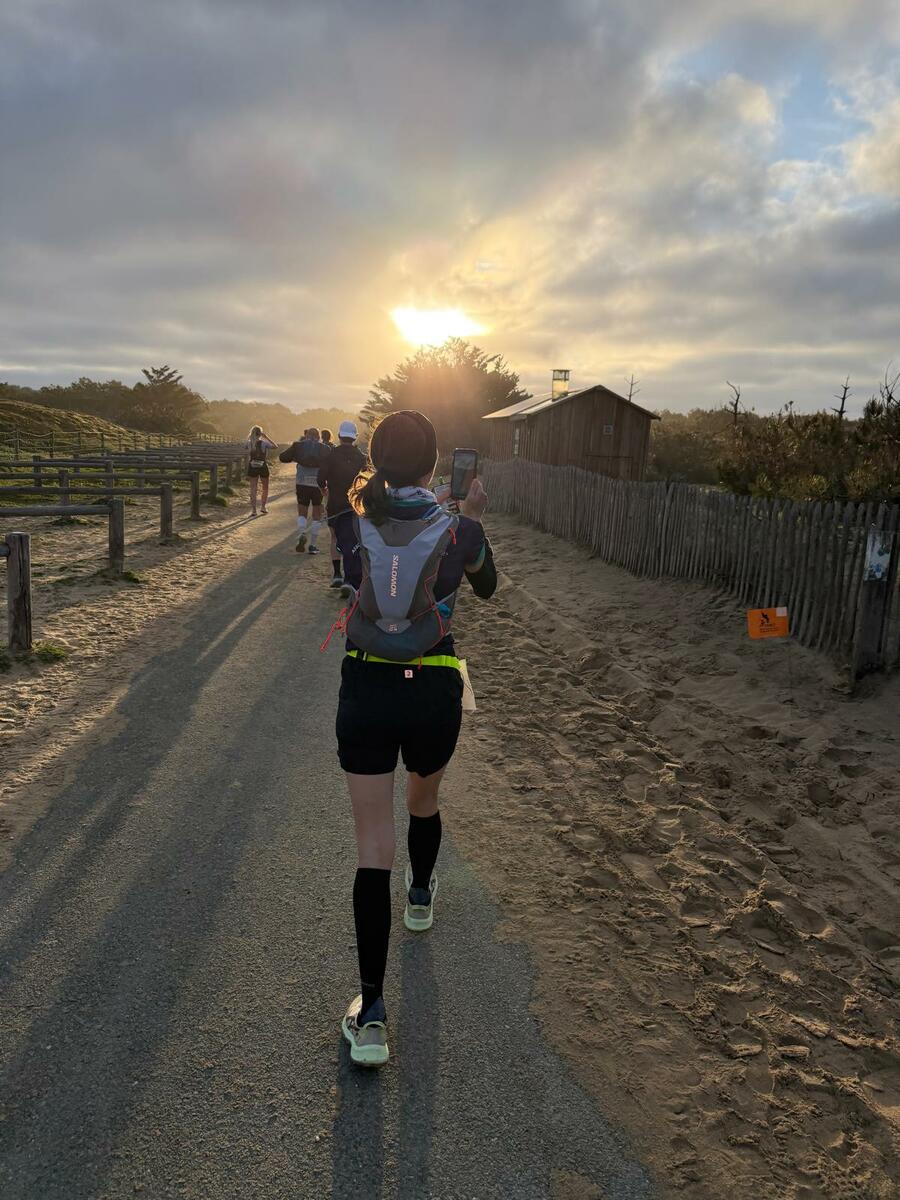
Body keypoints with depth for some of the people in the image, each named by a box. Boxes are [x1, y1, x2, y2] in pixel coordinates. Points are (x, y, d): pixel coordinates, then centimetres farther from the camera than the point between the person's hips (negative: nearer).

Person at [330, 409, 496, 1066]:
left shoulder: (352, 525, -7)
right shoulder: (461, 532, -10)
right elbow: (488, 587, 11)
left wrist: (369, 487, 22)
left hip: (364, 692, 0)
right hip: (435, 696, 0)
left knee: (374, 846, 5)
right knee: (424, 798, 30)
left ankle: (371, 1011, 5)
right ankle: (421, 896, 58)